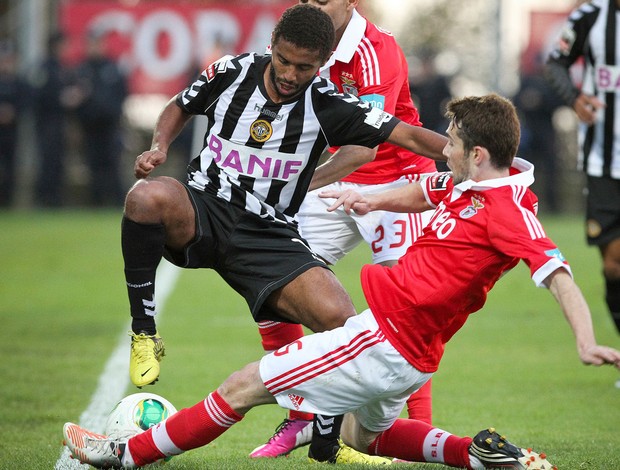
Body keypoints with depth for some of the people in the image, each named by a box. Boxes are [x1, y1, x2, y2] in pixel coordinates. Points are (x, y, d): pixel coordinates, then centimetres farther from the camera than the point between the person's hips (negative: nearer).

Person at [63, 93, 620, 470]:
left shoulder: (508, 210, -19)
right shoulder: (469, 185, 7)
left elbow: (558, 274, -28)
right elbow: (426, 191, 28)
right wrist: (373, 199, 14)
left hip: (387, 342, -10)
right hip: (406, 353, 10)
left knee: (247, 384, -2)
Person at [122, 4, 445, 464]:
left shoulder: (328, 106, -5)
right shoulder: (232, 72, -2)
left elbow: (409, 135, -11)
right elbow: (179, 108, 17)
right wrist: (159, 146, -3)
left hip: (268, 236, 1)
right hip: (200, 212, 0)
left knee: (342, 321, -19)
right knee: (149, 195, -38)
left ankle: (327, 445, 6)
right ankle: (144, 335, -17)